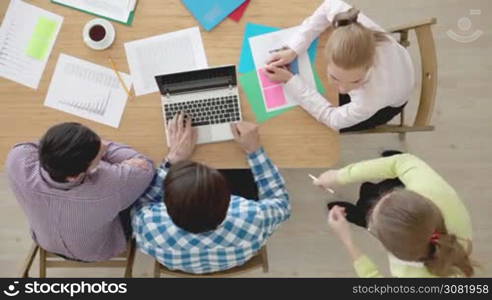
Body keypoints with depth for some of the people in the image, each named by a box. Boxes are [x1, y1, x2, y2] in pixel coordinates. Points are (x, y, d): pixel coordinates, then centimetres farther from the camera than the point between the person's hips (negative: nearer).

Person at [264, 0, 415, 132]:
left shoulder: (370, 102, -51)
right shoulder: (359, 28, -44)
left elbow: (332, 118, -30)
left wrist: (290, 80, -30)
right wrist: (293, 50, -30)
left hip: (388, 102, -3)